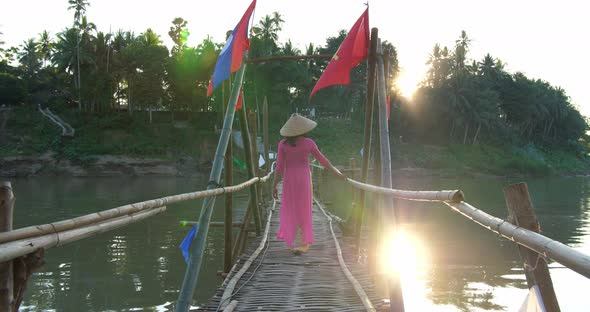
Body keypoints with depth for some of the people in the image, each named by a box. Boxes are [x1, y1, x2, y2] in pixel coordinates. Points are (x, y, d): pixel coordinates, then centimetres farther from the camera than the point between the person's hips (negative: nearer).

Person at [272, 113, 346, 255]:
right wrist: (338, 173, 15)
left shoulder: (283, 144, -7)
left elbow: (279, 167, -8)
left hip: (289, 180, 0)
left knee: (290, 210, 11)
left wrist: (274, 186, 0)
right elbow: (323, 161, 3)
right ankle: (305, 243, 10)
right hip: (304, 179, 0)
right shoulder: (309, 143, -5)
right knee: (304, 211, 10)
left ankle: (289, 241, 1)